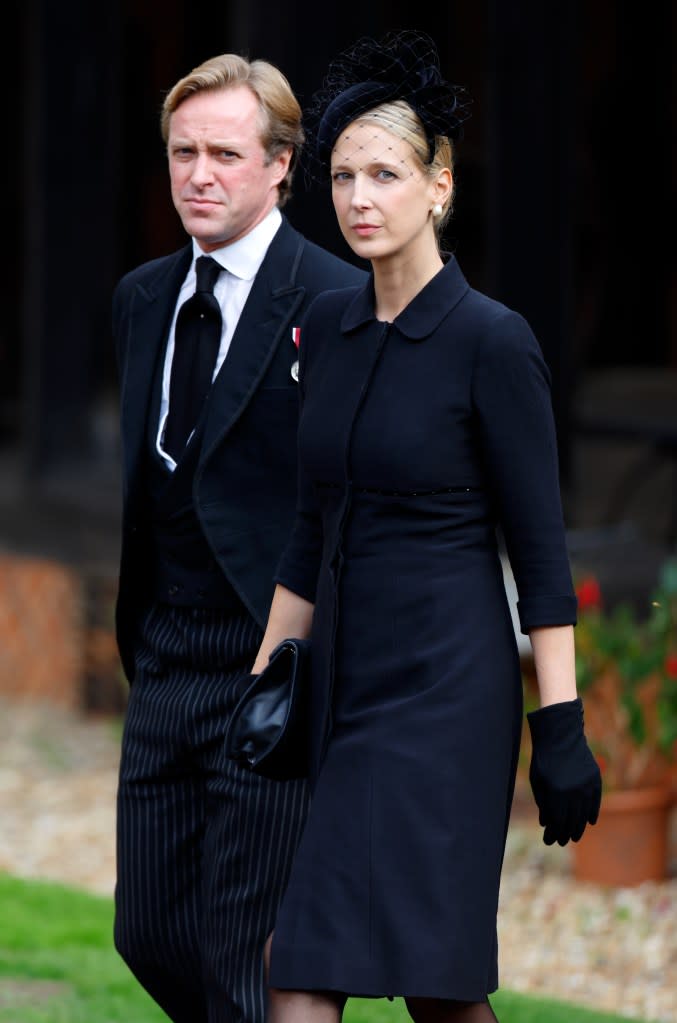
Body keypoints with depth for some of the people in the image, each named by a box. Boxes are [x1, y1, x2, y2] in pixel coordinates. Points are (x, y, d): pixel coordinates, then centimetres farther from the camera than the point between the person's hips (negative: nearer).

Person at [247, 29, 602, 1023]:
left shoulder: (493, 342, -10)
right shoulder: (328, 326, 9)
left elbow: (540, 551, -10)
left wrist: (562, 728, -12)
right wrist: (265, 682, 15)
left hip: (444, 682, -7)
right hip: (346, 679, 7)